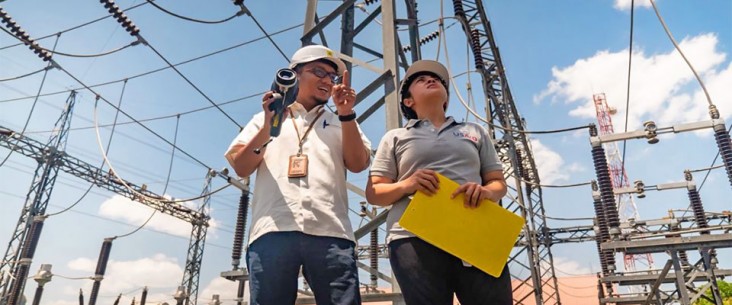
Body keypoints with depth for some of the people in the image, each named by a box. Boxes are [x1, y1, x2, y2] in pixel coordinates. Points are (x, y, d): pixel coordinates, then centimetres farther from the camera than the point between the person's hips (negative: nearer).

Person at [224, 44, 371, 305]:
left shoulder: (341, 123, 25)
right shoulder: (265, 117, 23)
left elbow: (358, 164, 10)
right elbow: (240, 167, 12)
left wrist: (347, 115, -1)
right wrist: (268, 127, -3)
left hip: (331, 232, 1)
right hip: (273, 230, 0)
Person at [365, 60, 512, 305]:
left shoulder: (474, 130, 23)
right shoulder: (395, 137, 17)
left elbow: (499, 183, 20)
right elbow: (373, 193, 11)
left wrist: (486, 191, -6)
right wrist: (406, 185, -10)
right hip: (415, 239, -2)